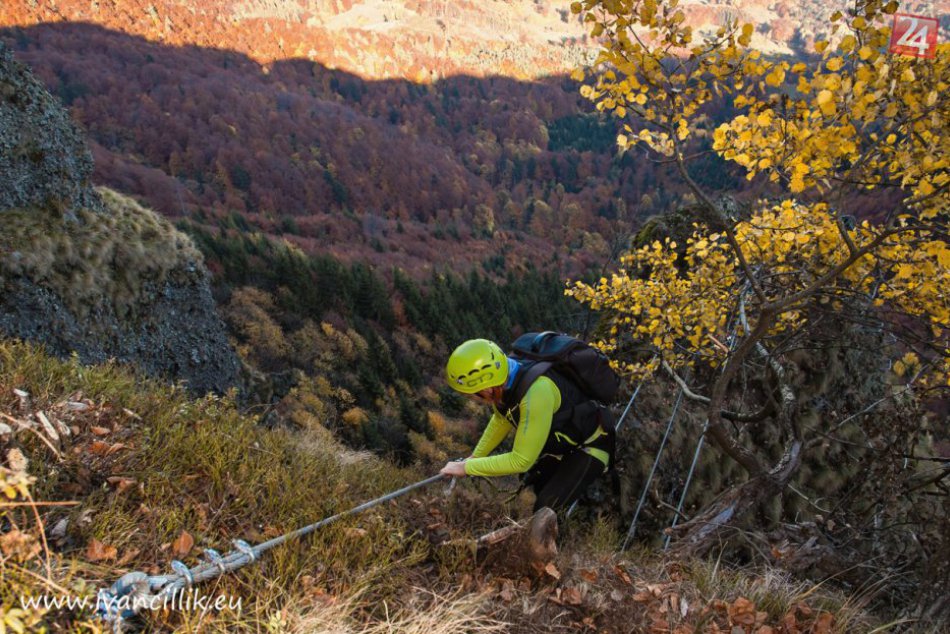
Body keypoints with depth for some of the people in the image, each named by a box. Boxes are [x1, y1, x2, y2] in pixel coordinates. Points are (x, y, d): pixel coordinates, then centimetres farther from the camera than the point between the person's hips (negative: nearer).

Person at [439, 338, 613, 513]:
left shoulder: (536, 392, -40)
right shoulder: (503, 377, -16)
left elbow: (521, 461, -32)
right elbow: (501, 420, 8)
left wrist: (467, 468, -23)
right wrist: (474, 457, 5)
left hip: (589, 446, -8)